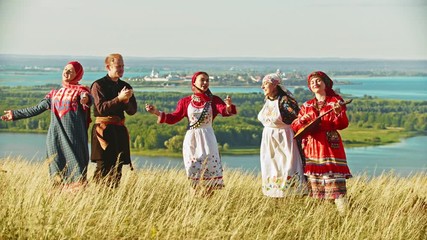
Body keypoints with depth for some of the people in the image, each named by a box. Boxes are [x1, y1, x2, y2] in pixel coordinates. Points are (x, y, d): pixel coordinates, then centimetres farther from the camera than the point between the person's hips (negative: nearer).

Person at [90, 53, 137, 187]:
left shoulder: (125, 86, 15)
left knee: (117, 168, 5)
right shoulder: (98, 85, -3)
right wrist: (119, 99, -20)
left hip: (119, 131, 6)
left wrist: (127, 101, -9)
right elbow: (101, 108, -14)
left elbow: (132, 111, 12)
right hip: (104, 129, -6)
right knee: (103, 167, -11)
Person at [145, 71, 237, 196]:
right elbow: (173, 118, 8)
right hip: (191, 139, 1)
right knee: (194, 173, 2)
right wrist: (156, 112, -4)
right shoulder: (186, 101, 5)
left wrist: (228, 106, -40)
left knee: (209, 171, -3)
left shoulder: (214, 100, 1)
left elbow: (225, 111, -16)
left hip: (207, 139, -1)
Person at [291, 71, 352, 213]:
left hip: (330, 145, -4)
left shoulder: (335, 101, 4)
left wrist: (338, 113, -24)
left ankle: (343, 213, -15)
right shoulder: (306, 106, 16)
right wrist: (301, 120, -9)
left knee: (334, 180, -14)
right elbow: (295, 126, 12)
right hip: (311, 147, 5)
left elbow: (342, 125, -5)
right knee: (313, 181, 3)